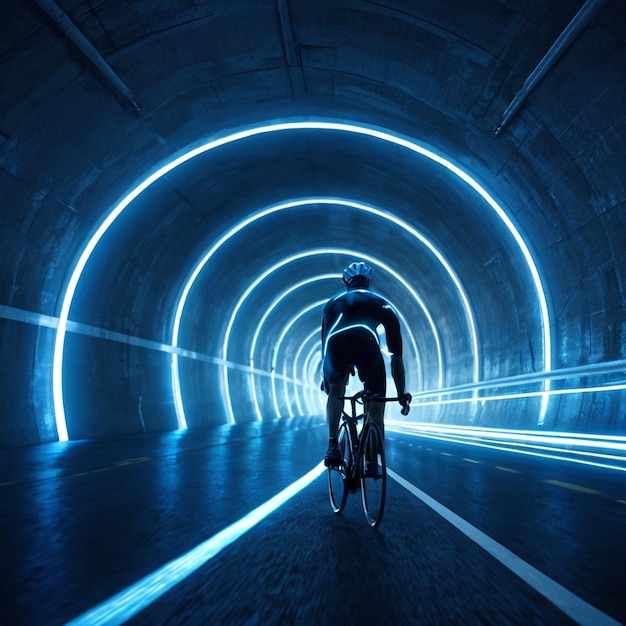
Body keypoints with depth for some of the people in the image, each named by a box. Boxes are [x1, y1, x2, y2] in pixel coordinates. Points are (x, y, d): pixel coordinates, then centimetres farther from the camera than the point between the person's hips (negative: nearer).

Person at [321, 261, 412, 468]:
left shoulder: (334, 302, 38)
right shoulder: (383, 305, 34)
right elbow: (396, 355, 34)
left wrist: (325, 378, 57)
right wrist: (401, 392, 41)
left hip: (336, 342, 2)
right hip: (366, 341, -1)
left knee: (335, 391, 30)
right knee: (376, 402, 19)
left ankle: (333, 446, 18)